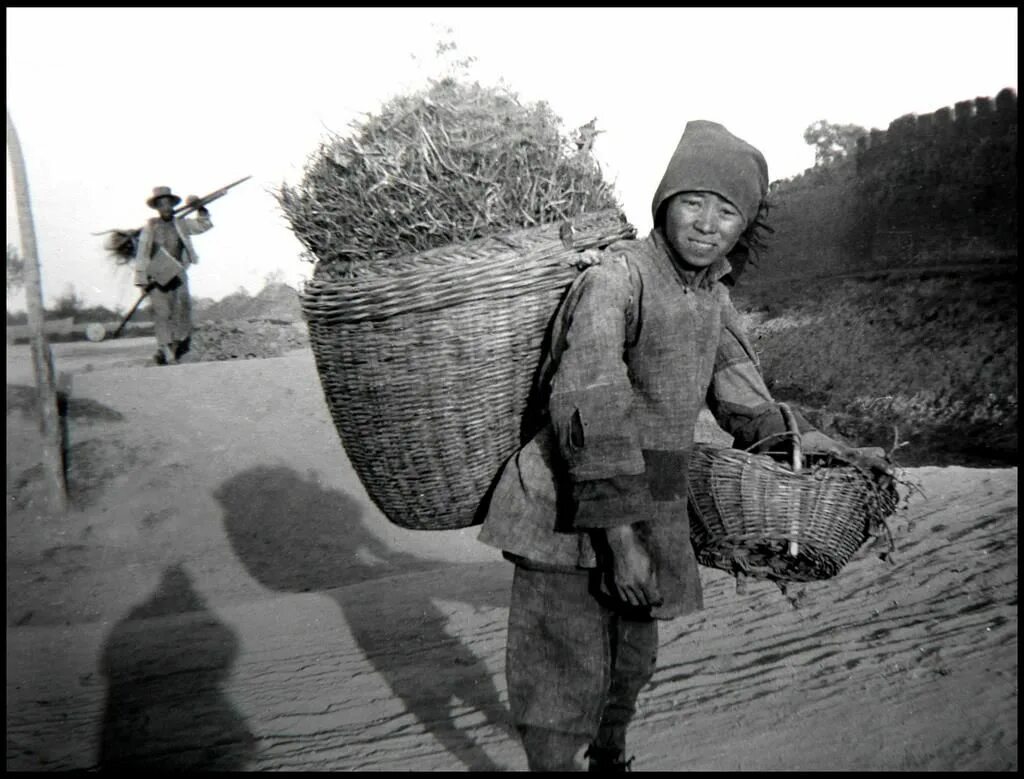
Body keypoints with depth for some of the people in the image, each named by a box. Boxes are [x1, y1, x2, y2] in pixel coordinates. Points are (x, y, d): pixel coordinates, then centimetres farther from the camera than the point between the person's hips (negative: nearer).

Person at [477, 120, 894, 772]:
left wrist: (837, 451, 13)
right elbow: (590, 411, -28)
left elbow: (747, 407, 18)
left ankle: (609, 761, 50)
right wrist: (620, 538, -27)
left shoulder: (713, 297, 6)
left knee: (633, 662, 25)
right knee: (567, 680, -1)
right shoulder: (617, 276, -20)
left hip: (649, 509, 8)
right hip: (571, 512, -8)